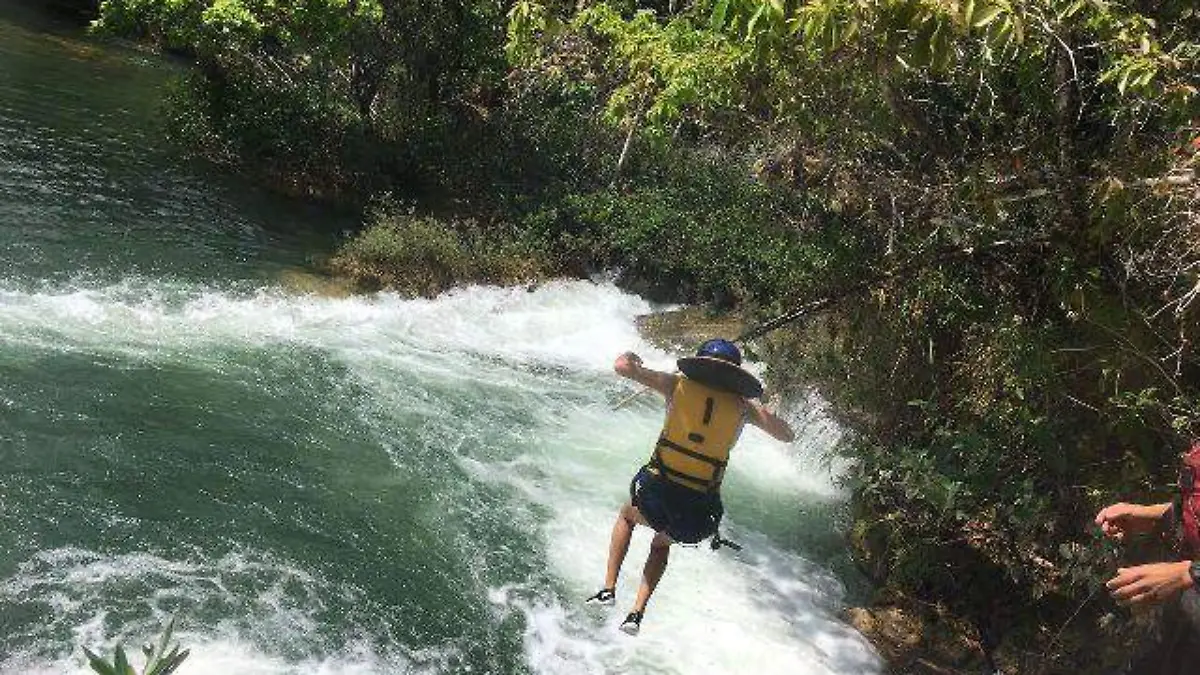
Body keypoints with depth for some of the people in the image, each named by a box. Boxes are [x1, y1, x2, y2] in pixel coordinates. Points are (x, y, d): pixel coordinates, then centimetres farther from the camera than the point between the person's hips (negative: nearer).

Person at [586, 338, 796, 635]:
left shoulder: (680, 384, 3)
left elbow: (623, 366, -1)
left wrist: (628, 358, 22)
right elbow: (788, 435, 18)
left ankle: (609, 588, 26)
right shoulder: (742, 405, 6)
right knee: (662, 543, 36)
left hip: (655, 494, -1)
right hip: (698, 514, 2)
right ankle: (637, 613, 25)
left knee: (627, 514, 37)